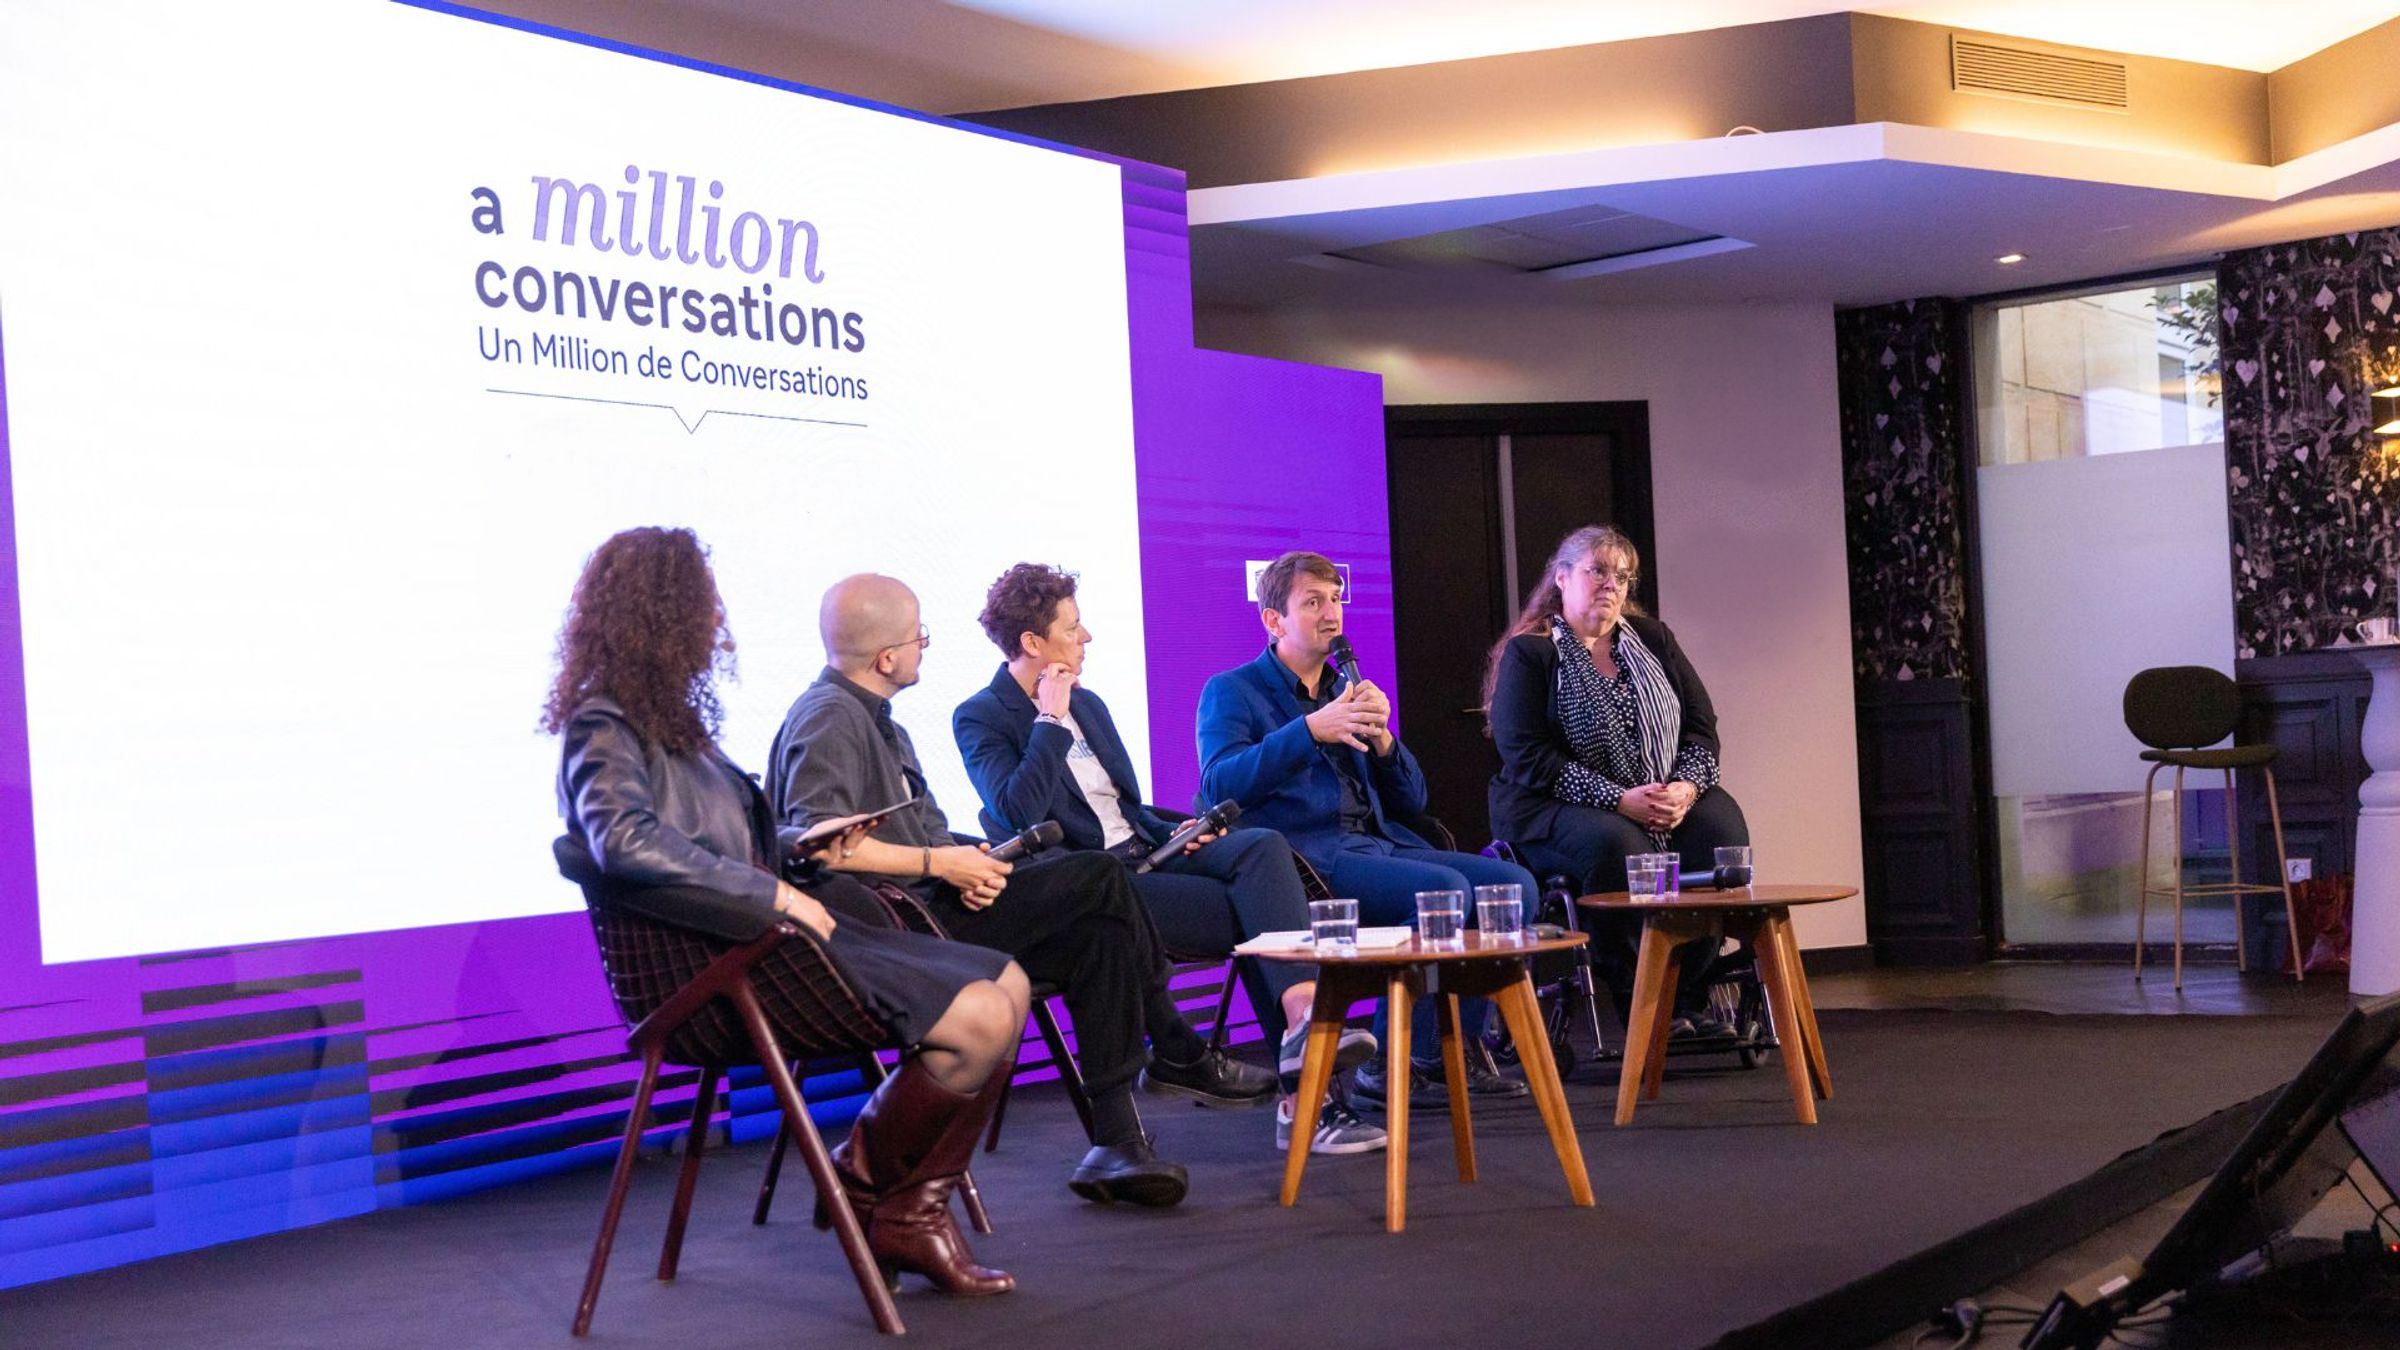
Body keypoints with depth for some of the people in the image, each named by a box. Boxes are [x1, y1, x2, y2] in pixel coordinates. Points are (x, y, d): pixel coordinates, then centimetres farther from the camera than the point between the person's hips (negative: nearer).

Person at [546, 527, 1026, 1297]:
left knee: (1006, 985, 0)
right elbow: (626, 842, -29)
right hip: (735, 965, -10)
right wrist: (774, 895, -27)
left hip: (771, 929, 10)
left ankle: (916, 1212, 0)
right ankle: (868, 1191, 1)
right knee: (978, 1019, -21)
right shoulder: (603, 729, -9)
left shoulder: (665, 717, 20)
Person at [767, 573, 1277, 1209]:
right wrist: (938, 862, -19)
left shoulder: (876, 720, 23)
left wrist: (968, 859, 0)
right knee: (1099, 878, -15)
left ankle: (1115, 1142, -6)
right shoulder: (828, 718, -11)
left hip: (927, 907, 10)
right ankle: (1180, 1054, 0)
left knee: (1100, 937, -6)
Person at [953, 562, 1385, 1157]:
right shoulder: (980, 718, -2)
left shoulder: (1087, 704, 22)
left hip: (1143, 851, 7)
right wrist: (1051, 720, -12)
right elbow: (1020, 813, -19)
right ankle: (1301, 1092, -25)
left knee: (1262, 845, -24)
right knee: (1254, 914, -25)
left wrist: (1174, 833, 7)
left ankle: (1304, 1013, -37)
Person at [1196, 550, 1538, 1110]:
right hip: (1305, 855, -7)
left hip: (1380, 843, 7)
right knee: (1444, 889, -29)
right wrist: (1311, 730, -22)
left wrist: (1381, 738, -1)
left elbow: (1411, 801, 19)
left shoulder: (1346, 692, 25)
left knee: (1512, 882, -12)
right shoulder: (1232, 692, 6)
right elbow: (1219, 784, -15)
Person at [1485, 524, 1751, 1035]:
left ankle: (1691, 998, -18)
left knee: (1722, 828, -24)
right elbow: (1528, 759, -13)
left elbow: (1701, 725, 12)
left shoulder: (1652, 638, 15)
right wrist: (1620, 800, -21)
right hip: (1555, 807, -5)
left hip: (1667, 799, 5)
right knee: (1620, 846, -36)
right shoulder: (1527, 653, -3)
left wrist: (1686, 786, -11)